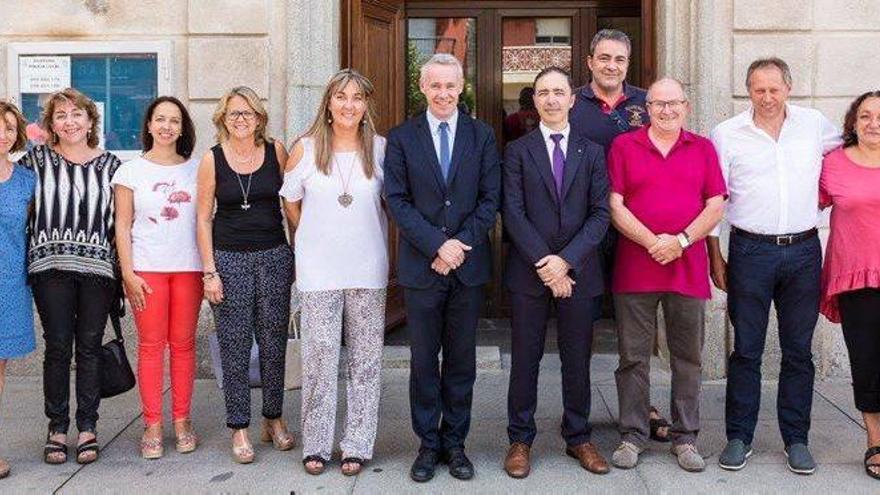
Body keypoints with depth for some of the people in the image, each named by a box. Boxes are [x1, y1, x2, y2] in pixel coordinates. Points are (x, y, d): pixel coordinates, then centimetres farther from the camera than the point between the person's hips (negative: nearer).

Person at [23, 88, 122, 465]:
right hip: (51, 267, -1)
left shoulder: (109, 164, 9)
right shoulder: (37, 159, 6)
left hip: (98, 267, 1)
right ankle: (57, 428, 12)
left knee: (90, 347, 6)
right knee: (58, 347, 1)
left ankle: (87, 427, 15)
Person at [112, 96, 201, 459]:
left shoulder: (196, 169, 9)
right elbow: (122, 226, 3)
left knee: (183, 344, 4)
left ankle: (181, 420, 13)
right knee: (151, 345, -1)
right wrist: (128, 273, -5)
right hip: (146, 268, -1)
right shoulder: (131, 171, 5)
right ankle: (152, 425, 6)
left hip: (189, 266, 1)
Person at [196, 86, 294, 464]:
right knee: (234, 347, 2)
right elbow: (203, 218, 0)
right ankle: (238, 429, 12)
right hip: (229, 259, -1)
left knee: (274, 343, 8)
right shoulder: (212, 159, -1)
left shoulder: (275, 151, 2)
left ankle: (274, 419, 23)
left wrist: (296, 256, 5)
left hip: (274, 256, 2)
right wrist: (209, 272, -5)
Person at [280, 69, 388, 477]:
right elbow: (291, 202, 12)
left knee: (366, 359, 5)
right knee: (319, 357, 1)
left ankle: (357, 445, 15)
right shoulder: (305, 149, 1)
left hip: (368, 270, 1)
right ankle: (316, 444, 13)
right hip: (318, 271, -1)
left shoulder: (381, 149, 2)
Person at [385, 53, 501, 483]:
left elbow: (490, 198, 0)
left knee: (461, 359, 9)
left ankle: (455, 442, 20)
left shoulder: (482, 135, 5)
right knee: (423, 360, 7)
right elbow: (397, 201, -4)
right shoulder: (401, 138, 3)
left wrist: (460, 245, -12)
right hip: (420, 265, -1)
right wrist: (438, 245, -14)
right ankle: (428, 444, 18)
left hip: (469, 265, 1)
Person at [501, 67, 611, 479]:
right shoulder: (517, 151, 3)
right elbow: (513, 213, -5)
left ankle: (578, 438, 23)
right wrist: (544, 264, -13)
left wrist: (566, 260, -12)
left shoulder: (592, 153, 8)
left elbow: (600, 214, 0)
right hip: (528, 271, -1)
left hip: (577, 271, 1)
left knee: (578, 360, 9)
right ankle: (520, 440, 17)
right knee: (525, 359, 6)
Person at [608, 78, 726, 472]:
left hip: (688, 268, 2)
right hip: (635, 267, -1)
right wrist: (652, 242, -14)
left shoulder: (703, 149, 10)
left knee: (688, 358, 8)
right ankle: (633, 435, 15)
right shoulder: (624, 146, 5)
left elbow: (716, 205, 3)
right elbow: (614, 205, -2)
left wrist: (681, 240, -12)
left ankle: (685, 437, 19)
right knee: (633, 357, 4)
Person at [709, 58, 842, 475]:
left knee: (799, 350, 8)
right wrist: (715, 257, 0)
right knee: (746, 349, 2)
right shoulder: (727, 134, 0)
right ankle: (739, 437, 14)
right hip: (750, 252, -2)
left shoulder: (814, 124, 6)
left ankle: (796, 439, 19)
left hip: (803, 252, 2)